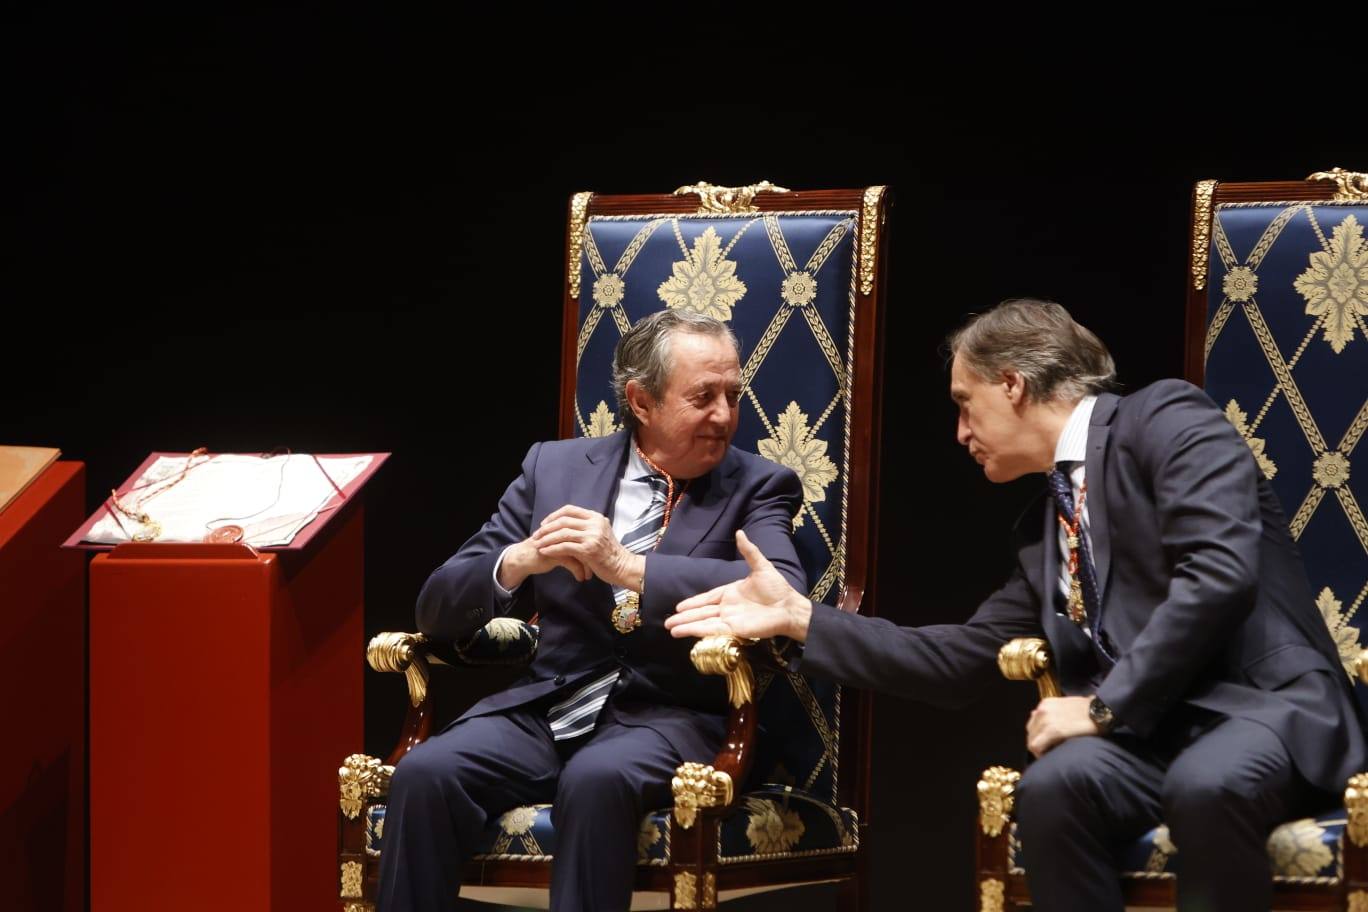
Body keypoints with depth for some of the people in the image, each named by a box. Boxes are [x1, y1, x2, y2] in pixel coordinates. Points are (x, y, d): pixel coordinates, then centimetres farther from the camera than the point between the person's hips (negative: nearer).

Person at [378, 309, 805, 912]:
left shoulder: (758, 488, 5)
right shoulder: (555, 467, 11)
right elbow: (438, 610, 8)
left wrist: (628, 568, -24)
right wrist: (518, 561, -14)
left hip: (668, 718, -3)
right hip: (547, 708, 3)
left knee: (596, 780, -36)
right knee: (423, 776, -26)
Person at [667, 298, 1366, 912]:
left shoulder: (1165, 421, -4)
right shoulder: (1043, 527, 20)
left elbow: (1220, 574, -18)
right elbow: (961, 661, 22)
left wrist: (1106, 705, -15)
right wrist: (797, 617, 17)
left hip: (1265, 702, -6)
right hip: (1156, 725, 6)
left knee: (1207, 781, -40)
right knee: (1054, 784, -28)